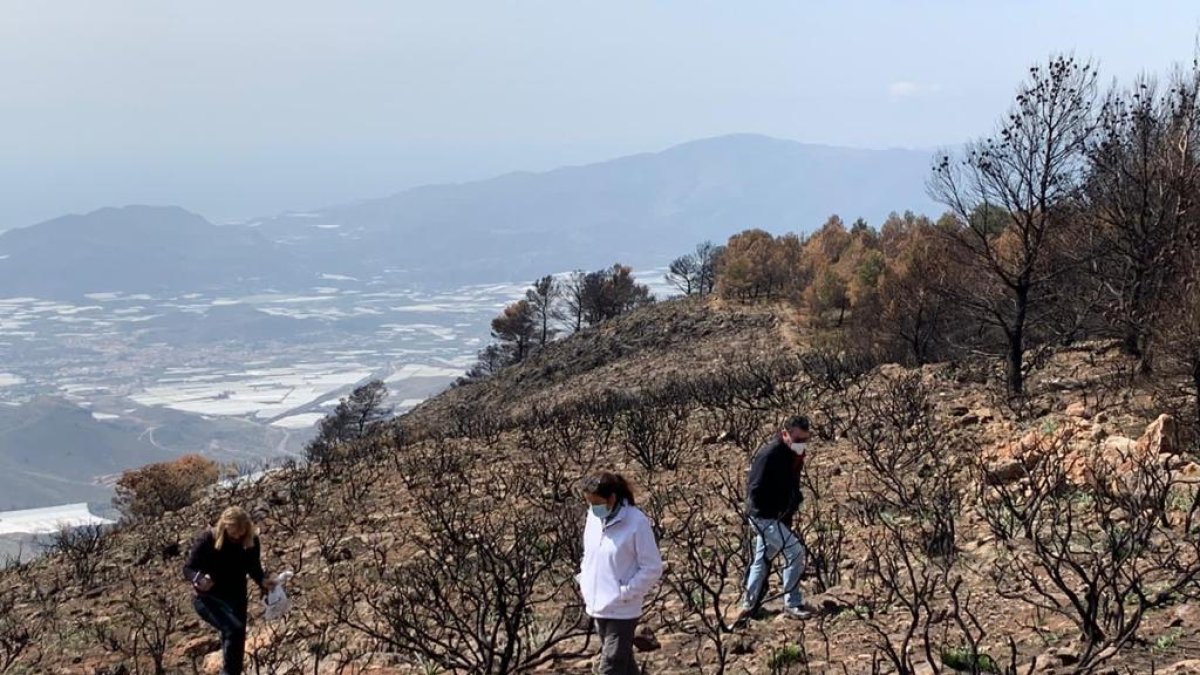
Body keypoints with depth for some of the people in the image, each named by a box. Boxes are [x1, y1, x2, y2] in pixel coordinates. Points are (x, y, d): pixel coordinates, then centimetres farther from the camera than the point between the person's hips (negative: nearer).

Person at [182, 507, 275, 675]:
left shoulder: (252, 541, -10)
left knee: (237, 640, 7)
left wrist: (263, 580, -17)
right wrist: (199, 579, -36)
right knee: (234, 630, -28)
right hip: (208, 598, -5)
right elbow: (188, 569, -14)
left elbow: (254, 568, 4)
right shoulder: (207, 540, -20)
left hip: (236, 598, 5)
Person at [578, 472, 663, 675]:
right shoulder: (594, 517, 2)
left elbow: (652, 568, -13)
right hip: (597, 607, 7)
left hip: (621, 611, -7)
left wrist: (626, 593, -16)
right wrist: (584, 582, 7)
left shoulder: (637, 523, -17)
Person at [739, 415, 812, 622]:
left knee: (762, 560, 16)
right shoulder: (770, 454, -23)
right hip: (764, 517, -9)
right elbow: (754, 488, -22)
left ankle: (749, 606, 27)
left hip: (778, 517, 9)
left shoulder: (795, 454, 5)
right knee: (794, 551, -14)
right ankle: (792, 604, -5)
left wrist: (791, 508, 9)